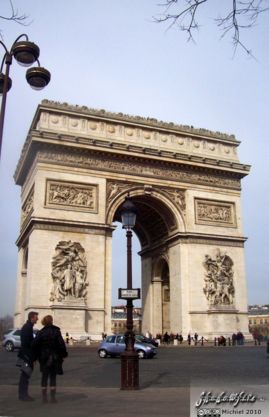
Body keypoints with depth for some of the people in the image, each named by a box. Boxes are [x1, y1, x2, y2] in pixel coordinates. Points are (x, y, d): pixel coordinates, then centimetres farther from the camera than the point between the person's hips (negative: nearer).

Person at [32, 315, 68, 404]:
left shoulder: (41, 332, -2)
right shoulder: (56, 331, -8)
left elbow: (35, 345, -5)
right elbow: (61, 344, -12)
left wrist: (36, 356, 6)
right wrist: (63, 354, 1)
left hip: (43, 357, 2)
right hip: (54, 357, -2)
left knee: (44, 377, 11)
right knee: (53, 377, 7)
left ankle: (44, 397, 13)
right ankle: (53, 397, 7)